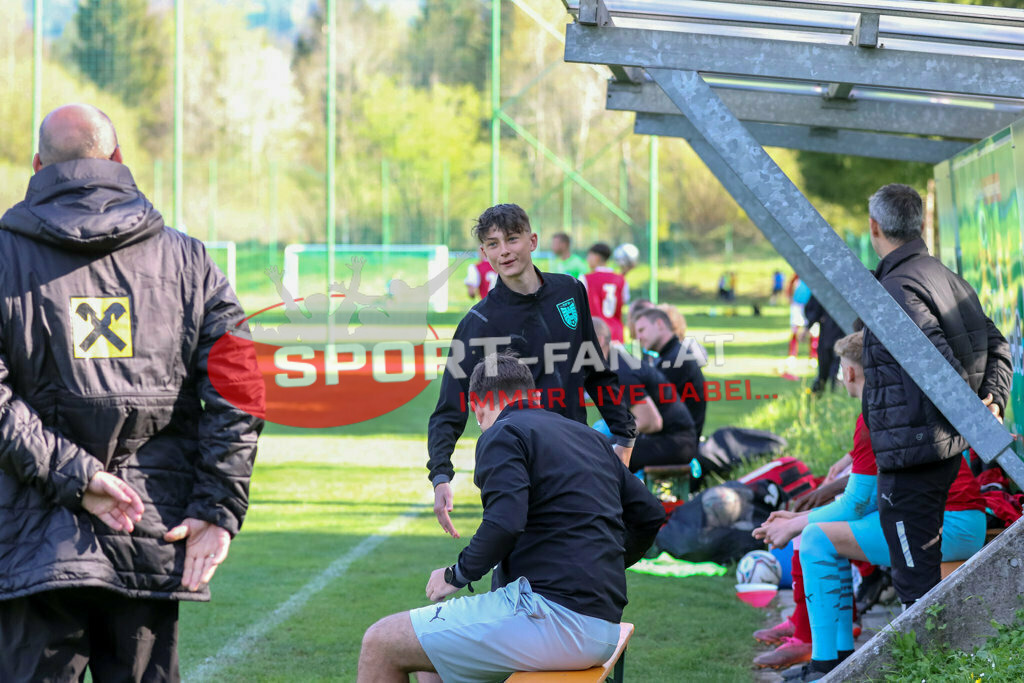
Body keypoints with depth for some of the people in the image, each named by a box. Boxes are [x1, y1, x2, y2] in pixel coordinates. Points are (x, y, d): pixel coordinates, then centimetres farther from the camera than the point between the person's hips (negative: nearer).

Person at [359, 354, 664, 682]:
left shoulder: (503, 434, -4)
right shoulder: (589, 437, 20)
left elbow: (504, 524, -20)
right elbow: (649, 514, 20)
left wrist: (457, 575, -4)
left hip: (552, 612, -9)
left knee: (380, 644, -3)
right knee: (431, 646, 26)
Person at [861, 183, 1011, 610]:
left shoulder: (896, 289, -16)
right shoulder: (947, 278, 14)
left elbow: (940, 365, -24)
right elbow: (996, 344, 15)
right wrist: (993, 402, 2)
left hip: (911, 454, -10)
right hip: (950, 448, 10)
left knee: (917, 584, -5)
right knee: (935, 575, 19)